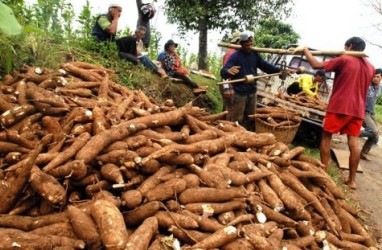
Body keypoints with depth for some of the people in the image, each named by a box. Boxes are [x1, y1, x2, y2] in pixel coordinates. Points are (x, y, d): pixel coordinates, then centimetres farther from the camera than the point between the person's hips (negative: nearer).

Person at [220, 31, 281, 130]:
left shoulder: (255, 55, 5)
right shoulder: (235, 56, -13)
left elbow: (266, 66, 12)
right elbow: (223, 72, -25)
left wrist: (279, 70, -2)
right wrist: (228, 71, -49)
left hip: (252, 92, 6)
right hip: (239, 93, -6)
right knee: (238, 119, 0)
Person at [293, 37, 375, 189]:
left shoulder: (344, 60, -6)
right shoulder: (370, 67, 13)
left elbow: (316, 65, -10)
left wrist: (305, 50, 2)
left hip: (339, 106, -5)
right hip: (358, 109, 6)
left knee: (326, 136, 7)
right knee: (353, 141, 5)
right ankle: (352, 180, 8)